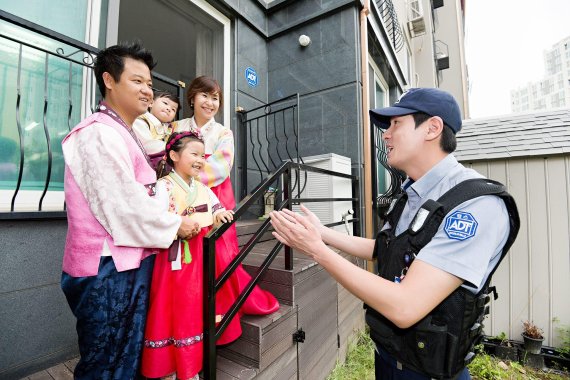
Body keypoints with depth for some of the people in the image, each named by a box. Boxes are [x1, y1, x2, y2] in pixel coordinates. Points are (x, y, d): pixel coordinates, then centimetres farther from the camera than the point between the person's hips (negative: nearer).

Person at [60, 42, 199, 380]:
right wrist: (175, 225, -8)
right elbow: (124, 206, -22)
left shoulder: (124, 135, 18)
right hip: (108, 268, -10)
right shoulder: (100, 134, -15)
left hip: (129, 263, 10)